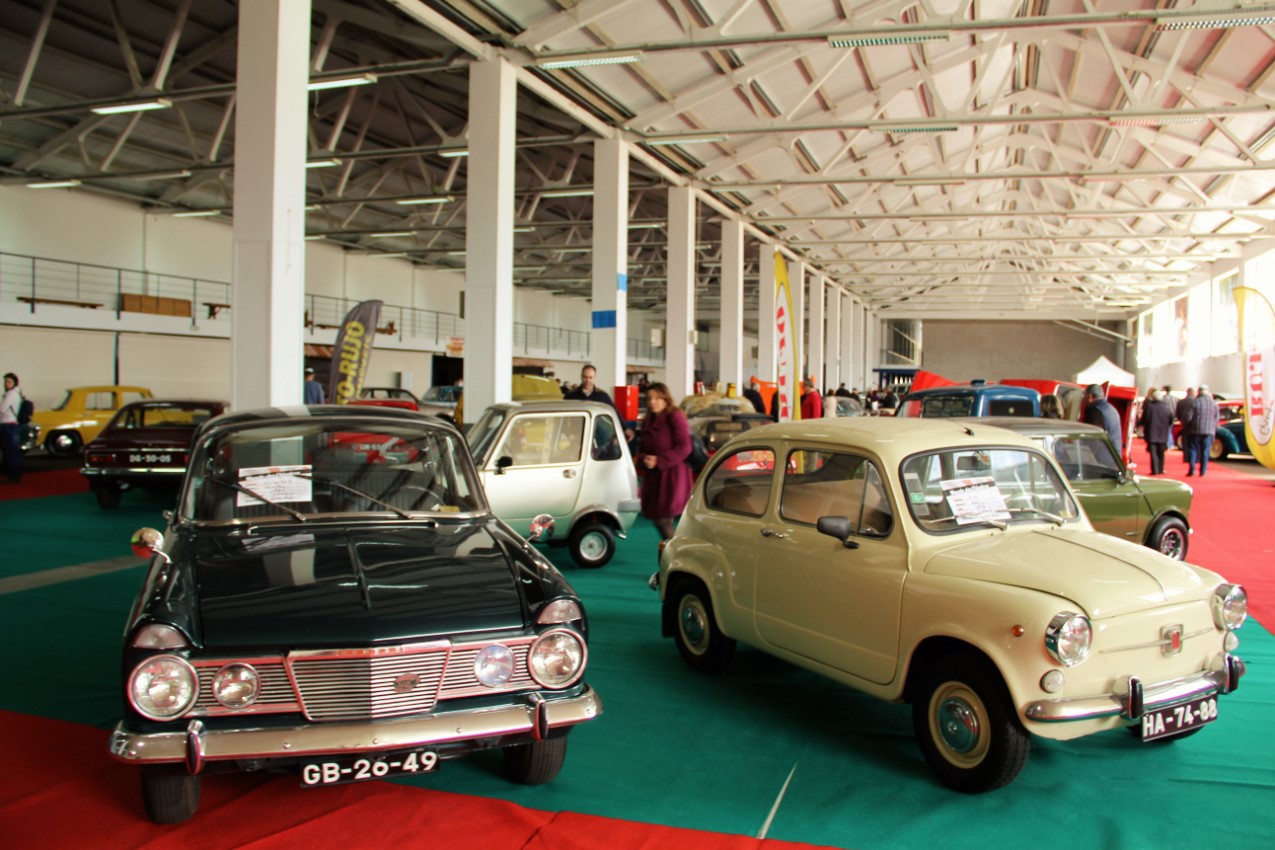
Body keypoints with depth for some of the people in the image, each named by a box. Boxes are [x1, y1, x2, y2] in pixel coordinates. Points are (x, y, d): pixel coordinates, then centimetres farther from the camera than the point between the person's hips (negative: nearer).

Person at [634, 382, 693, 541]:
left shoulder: (675, 417, -8)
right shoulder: (647, 422, 15)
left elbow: (684, 448, -15)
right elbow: (642, 449, 16)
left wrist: (659, 461, -19)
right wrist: (643, 459, -8)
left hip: (672, 476, -7)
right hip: (653, 477, 7)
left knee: (664, 521, -13)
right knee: (658, 520, 8)